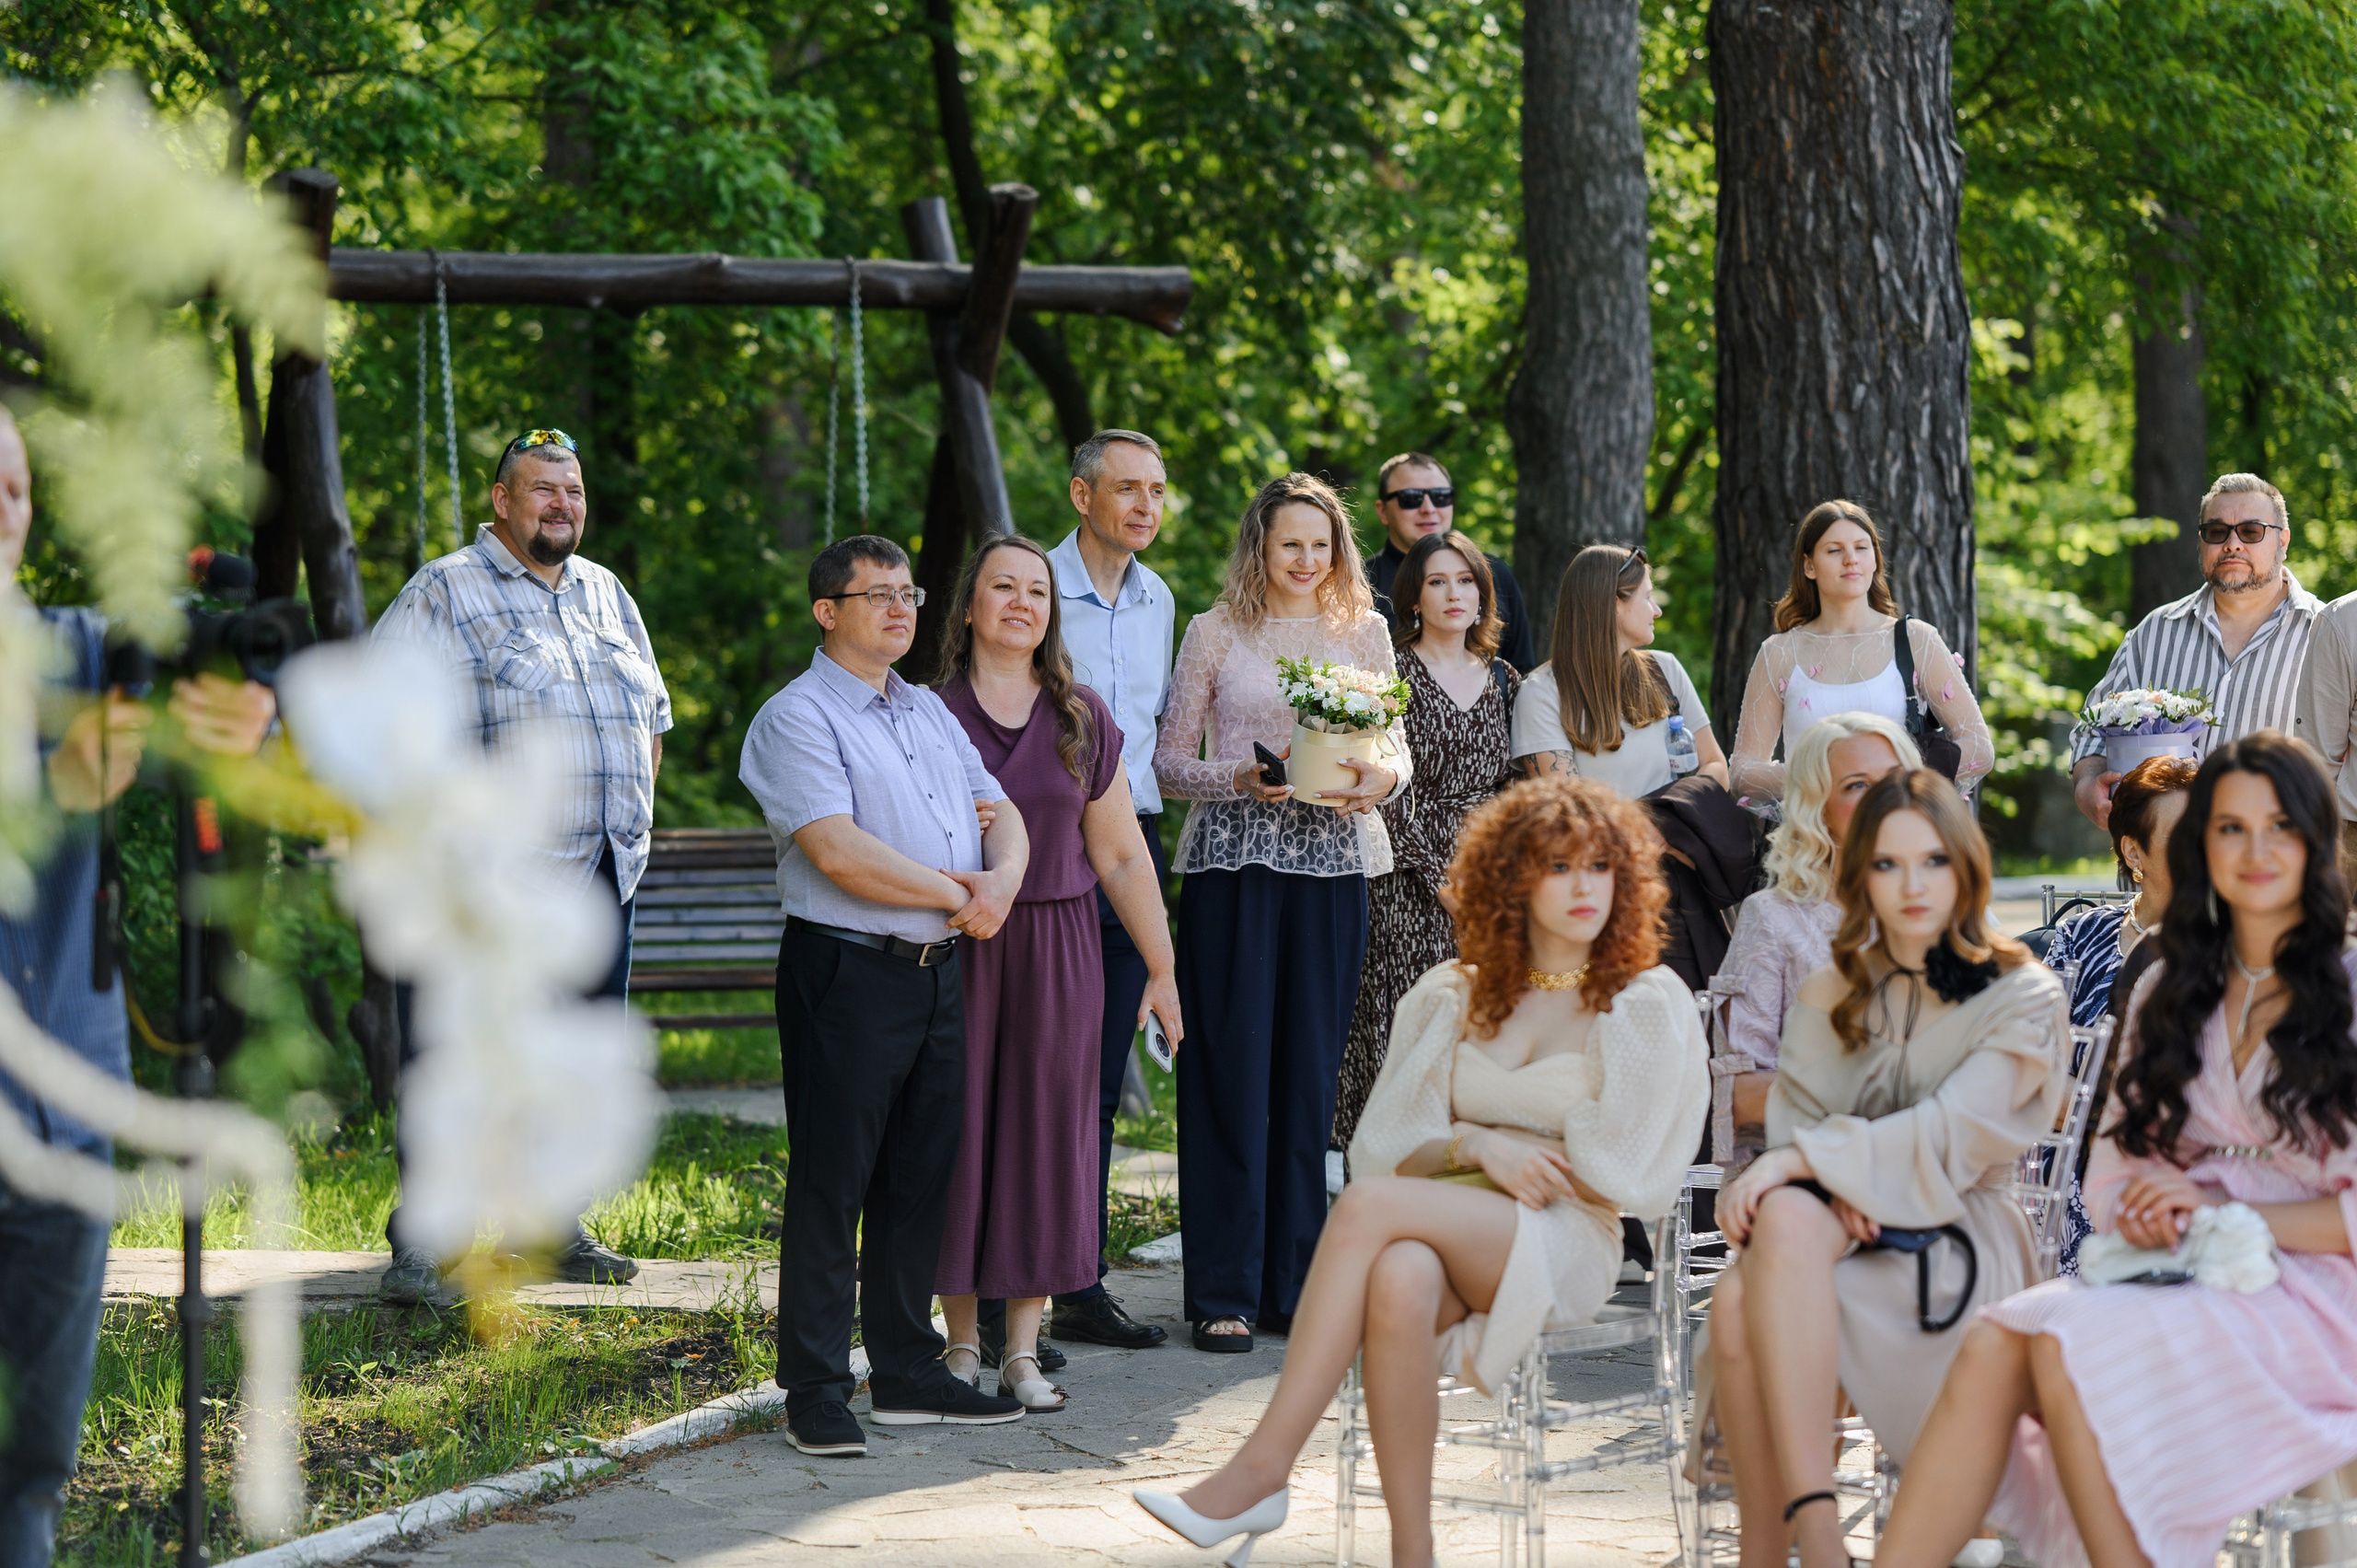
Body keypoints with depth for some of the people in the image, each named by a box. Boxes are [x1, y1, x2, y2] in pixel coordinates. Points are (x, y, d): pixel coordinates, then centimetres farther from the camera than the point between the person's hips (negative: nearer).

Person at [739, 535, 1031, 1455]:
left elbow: (999, 810, 16)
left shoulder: (929, 712, 18)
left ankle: (907, 1374, 21)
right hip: (847, 972, -8)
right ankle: (816, 1394, 1)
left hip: (939, 967, 8)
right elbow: (838, 851, -19)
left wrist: (1002, 878, -7)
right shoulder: (797, 717, -8)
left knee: (921, 1178, 12)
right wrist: (957, 896, -11)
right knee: (831, 1185, -4)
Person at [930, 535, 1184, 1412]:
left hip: (1059, 951, 2)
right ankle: (961, 1342, 12)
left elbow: (1121, 856, 11)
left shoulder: (1083, 720, 8)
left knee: (1044, 1136, 2)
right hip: (953, 946, -2)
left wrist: (1162, 969, 10)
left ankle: (1024, 1349, 9)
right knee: (957, 1132, 1)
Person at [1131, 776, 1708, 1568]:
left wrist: (1470, 1135, 3)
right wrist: (1477, 1147, -7)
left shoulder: (1648, 1006, 9)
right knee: (1399, 1282, -38)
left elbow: (1620, 1176, 2)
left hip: (1562, 1243, -3)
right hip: (1448, 1227, 3)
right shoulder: (1452, 998, 20)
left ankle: (1260, 1471, -36)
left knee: (1369, 1204, -32)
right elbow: (1386, 1147, 13)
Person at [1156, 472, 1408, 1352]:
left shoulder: (1364, 633, 13)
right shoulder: (1215, 633, 5)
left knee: (1310, 1071, 4)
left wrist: (1378, 780, -9)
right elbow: (1170, 763, 5)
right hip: (1233, 863, -3)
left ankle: (1296, 1283, 12)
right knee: (1231, 1071, -4)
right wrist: (1240, 780, -13)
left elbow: (1398, 752, 13)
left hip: (1333, 862, 3)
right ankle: (1224, 1294, 0)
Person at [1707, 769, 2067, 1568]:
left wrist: (1806, 1160, -19)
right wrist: (1834, 1188, -15)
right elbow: (1792, 1122, 9)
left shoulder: (2023, 998, 4)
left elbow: (1950, 1139, -10)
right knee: (1736, 1301, -34)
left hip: (1958, 1245, -4)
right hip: (1843, 1233, 4)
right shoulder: (1829, 999, 20)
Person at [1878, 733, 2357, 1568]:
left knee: (2068, 1345, -30)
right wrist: (2145, 1218, -6)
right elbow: (2112, 1175, 17)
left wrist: (2223, 1211, -13)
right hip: (2180, 1277, 5)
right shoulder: (2171, 991, 18)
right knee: (1995, 1341, -24)